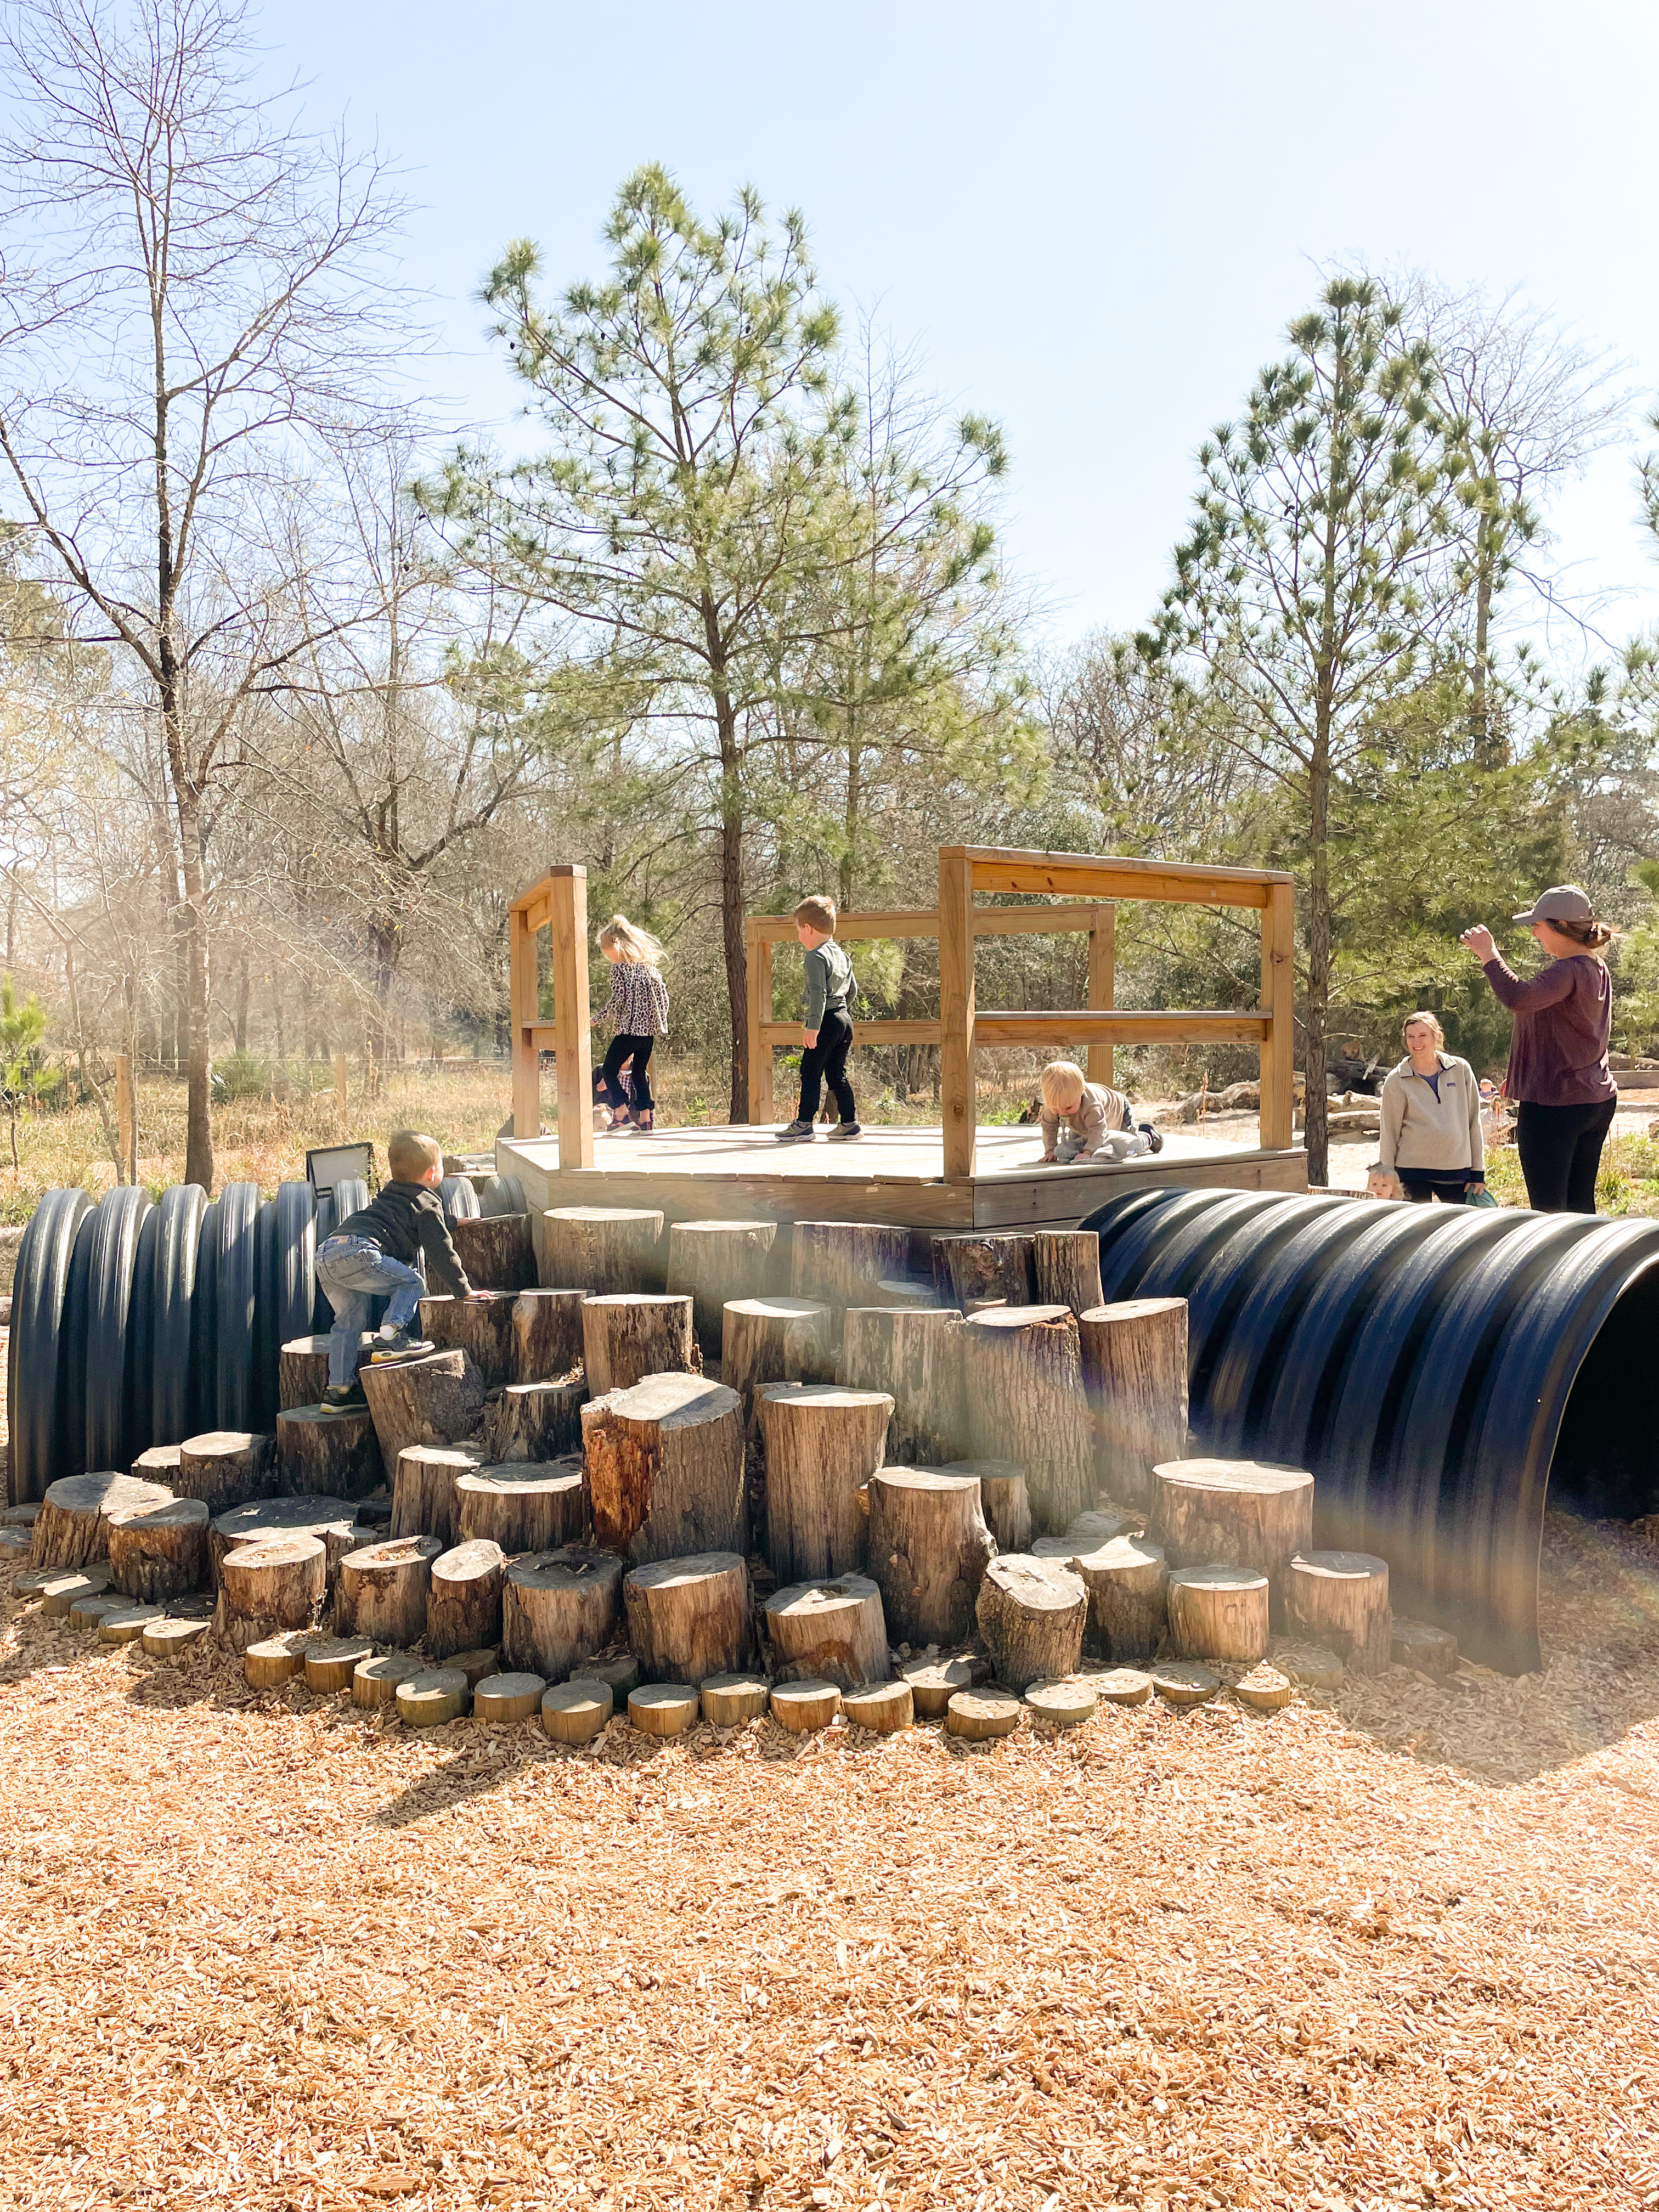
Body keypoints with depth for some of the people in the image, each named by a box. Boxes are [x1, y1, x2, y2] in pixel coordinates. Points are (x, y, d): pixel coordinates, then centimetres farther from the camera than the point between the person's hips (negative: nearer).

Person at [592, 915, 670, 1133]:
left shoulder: (620, 968, -8)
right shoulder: (650, 966, 11)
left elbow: (618, 999, -16)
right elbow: (663, 995, 11)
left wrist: (597, 1019, -7)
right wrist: (659, 1021, 21)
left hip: (628, 1028, -7)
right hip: (650, 1028, 7)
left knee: (610, 1071, 3)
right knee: (640, 1071, 15)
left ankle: (622, 1109, -11)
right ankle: (646, 1115, 10)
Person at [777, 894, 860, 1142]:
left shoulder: (816, 957, -12)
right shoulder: (842, 956, 15)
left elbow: (818, 993, -20)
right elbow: (852, 990, 23)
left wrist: (813, 1026, -23)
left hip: (826, 1022, -9)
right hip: (845, 1018, 9)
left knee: (810, 1072, -4)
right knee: (837, 1074, 13)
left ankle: (804, 1124, -4)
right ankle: (849, 1123, 13)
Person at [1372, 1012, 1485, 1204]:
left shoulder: (1461, 1069, 5)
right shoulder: (1396, 1081, 1)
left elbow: (1474, 1122, 9)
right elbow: (1389, 1132, 3)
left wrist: (1478, 1172, 7)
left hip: (1457, 1170, 2)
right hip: (1413, 1170, -2)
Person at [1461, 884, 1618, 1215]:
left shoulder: (1568, 971, -18)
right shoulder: (1596, 968, 14)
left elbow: (1517, 998, -37)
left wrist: (1488, 954, -24)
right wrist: (1524, 1075, 26)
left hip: (1554, 1104, -10)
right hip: (1597, 1101, 10)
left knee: (1548, 1210, -5)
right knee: (1581, 1207, 13)